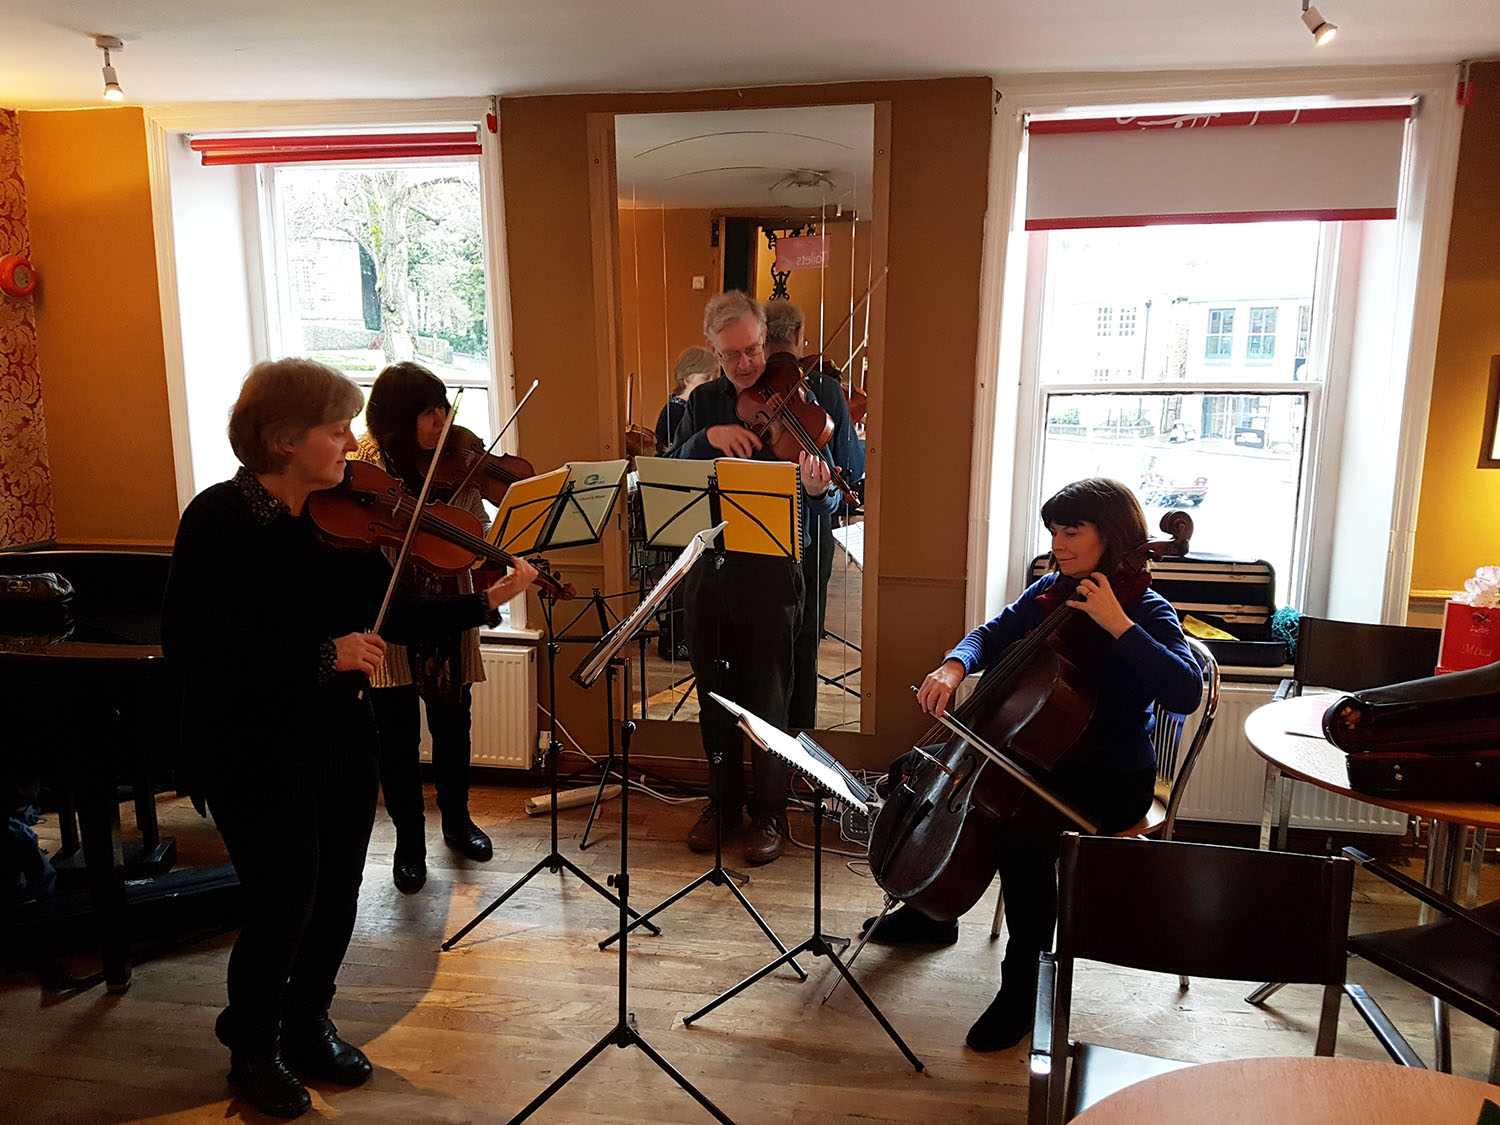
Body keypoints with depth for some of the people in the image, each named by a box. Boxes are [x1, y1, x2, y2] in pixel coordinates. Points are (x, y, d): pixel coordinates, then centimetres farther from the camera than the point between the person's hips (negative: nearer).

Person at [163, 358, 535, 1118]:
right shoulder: (218, 520, -14)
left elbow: (392, 619, 1)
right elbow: (191, 645, -22)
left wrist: (485, 602, -10)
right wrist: (322, 655, -28)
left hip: (343, 742, 5)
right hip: (255, 753, -5)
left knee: (336, 894, 12)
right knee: (285, 902, 0)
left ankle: (308, 1026, 38)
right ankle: (253, 1048, 28)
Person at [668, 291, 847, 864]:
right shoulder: (703, 403, 9)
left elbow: (825, 503, -8)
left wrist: (818, 488, -32)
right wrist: (708, 439, -16)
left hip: (770, 570, -4)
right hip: (708, 567, 4)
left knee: (768, 701, 4)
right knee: (714, 694, 14)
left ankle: (770, 813, 21)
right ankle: (723, 802, 31)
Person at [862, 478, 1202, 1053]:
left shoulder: (1146, 612, -15)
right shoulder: (1052, 589, 3)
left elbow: (1185, 692, -30)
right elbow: (992, 637, 7)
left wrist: (1119, 625, -33)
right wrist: (954, 665, -15)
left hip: (1110, 779, -7)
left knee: (1022, 834, -36)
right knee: (915, 770, 4)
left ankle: (1023, 988, -12)